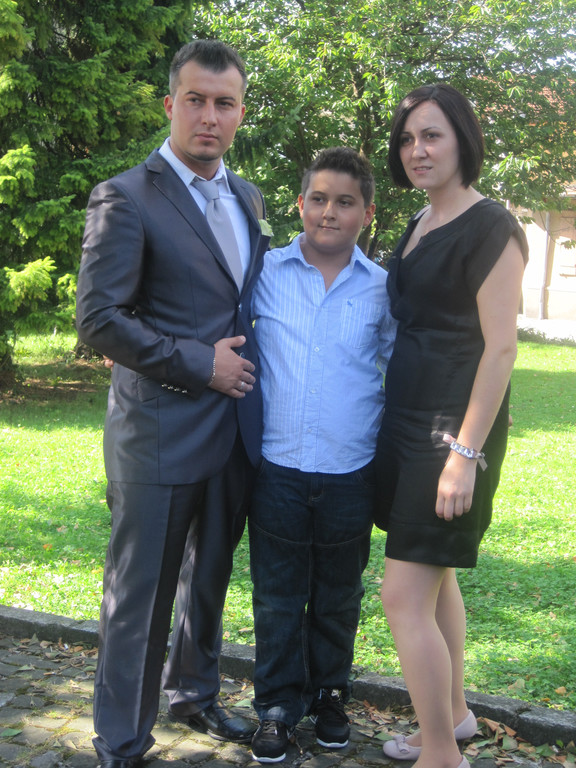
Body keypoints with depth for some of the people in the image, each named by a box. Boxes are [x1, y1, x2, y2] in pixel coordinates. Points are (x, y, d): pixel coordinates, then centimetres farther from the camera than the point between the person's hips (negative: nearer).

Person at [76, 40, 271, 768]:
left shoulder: (247, 198, 11)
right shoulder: (125, 198, -10)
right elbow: (98, 319, -16)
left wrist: (248, 366, 7)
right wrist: (200, 366, -15)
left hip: (235, 428, 7)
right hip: (159, 433, -6)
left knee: (209, 577, 20)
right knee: (139, 595, 4)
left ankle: (194, 694, 41)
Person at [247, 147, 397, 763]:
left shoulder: (382, 288, 1)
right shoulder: (265, 274, 0)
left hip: (351, 474, 1)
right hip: (278, 468, 0)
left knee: (338, 598, 16)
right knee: (277, 597, 10)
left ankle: (330, 695, 36)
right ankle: (278, 706, 27)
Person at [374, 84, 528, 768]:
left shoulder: (490, 228, -12)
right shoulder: (417, 227, 13)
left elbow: (500, 347, -17)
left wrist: (466, 454, -21)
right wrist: (395, 427, 16)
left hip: (454, 427, -9)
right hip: (408, 422, 9)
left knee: (404, 597, -8)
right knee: (434, 577, 18)